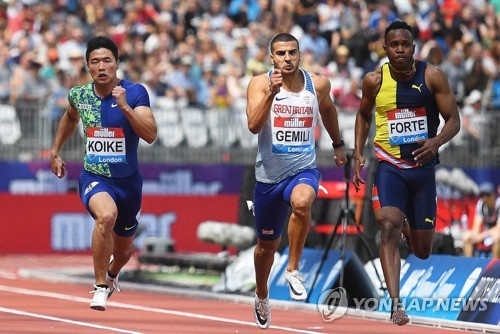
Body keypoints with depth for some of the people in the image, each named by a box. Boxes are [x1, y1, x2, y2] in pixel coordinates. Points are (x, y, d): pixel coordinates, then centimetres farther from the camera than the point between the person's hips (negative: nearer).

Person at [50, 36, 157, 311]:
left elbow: (150, 135, -22)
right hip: (94, 178, -1)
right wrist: (55, 152, 24)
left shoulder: (134, 92, -11)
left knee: (123, 250, 18)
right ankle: (100, 287, -22)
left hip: (128, 181, 1)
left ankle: (112, 275, 56)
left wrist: (124, 106, -31)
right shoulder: (79, 94, -2)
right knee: (107, 215, -35)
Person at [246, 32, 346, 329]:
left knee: (302, 202, -37)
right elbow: (254, 125, -22)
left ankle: (293, 269, -18)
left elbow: (328, 109, 23)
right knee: (268, 244, 15)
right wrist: (271, 93, -33)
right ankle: (262, 297, 44)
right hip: (269, 174, 0)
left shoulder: (318, 84, 0)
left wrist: (338, 144, 32)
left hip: (304, 170, 0)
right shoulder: (260, 84, -7)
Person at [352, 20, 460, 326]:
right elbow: (363, 115, 14)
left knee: (422, 251, 10)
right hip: (389, 166, -1)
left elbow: (454, 121, -6)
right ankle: (396, 304, -26)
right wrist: (358, 155, 4)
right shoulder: (374, 81, -5)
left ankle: (409, 229, 49)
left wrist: (436, 141, -27)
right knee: (389, 227, -25)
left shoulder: (433, 76, -8)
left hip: (423, 167, 1)